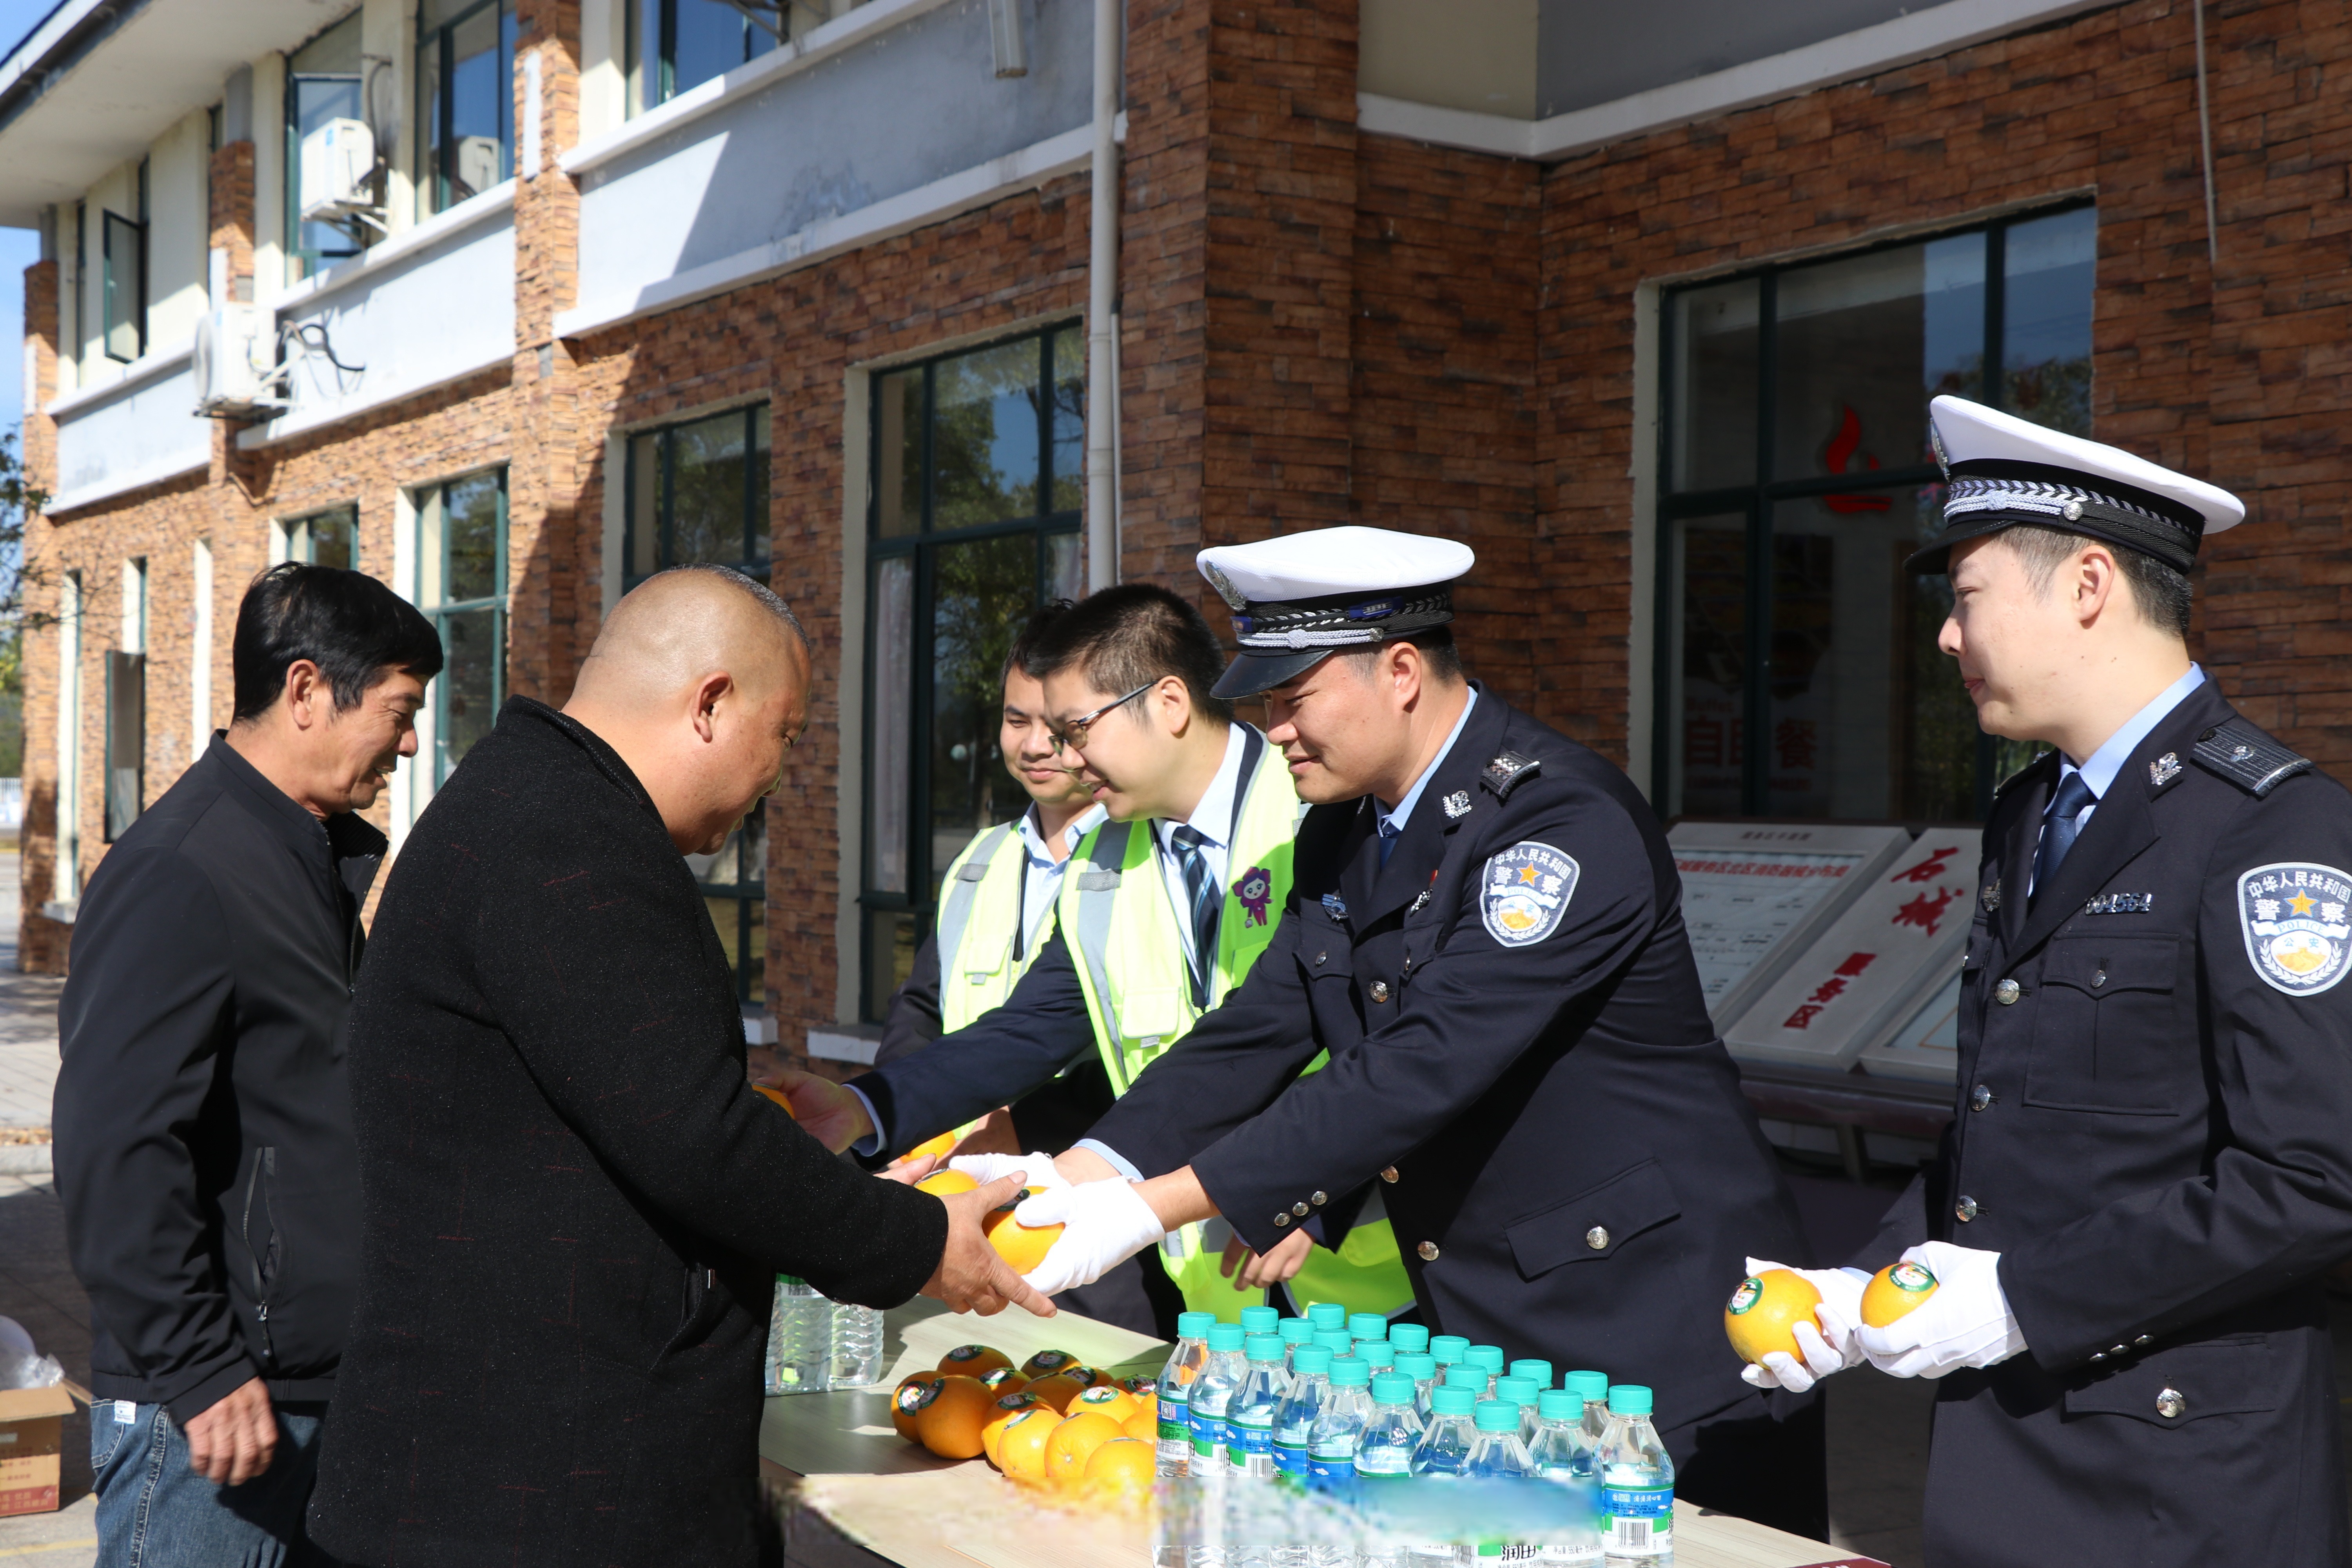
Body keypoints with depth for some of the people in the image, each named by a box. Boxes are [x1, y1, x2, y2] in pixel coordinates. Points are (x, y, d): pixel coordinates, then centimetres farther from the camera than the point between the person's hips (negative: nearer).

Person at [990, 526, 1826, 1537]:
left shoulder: (1565, 823, -21)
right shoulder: (1343, 830, 7)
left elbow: (1422, 1068, -28)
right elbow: (1256, 1035, 4)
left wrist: (1156, 1204, -30)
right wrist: (1079, 1173, -11)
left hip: (1659, 1335, -8)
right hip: (1477, 1326, 8)